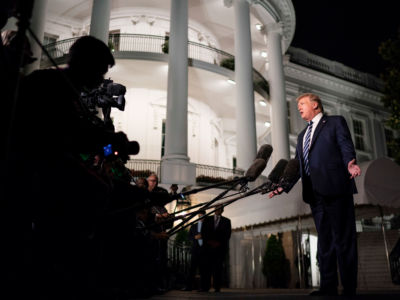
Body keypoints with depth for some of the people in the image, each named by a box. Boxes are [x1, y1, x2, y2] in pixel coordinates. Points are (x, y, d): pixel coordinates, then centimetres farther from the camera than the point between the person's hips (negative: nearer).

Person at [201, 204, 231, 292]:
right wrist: (209, 241, -5)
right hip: (208, 246, 0)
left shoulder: (226, 221, 14)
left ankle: (217, 287, -3)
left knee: (218, 267, -4)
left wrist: (219, 242, -7)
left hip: (220, 247, 0)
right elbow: (203, 232, 9)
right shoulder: (207, 219, 16)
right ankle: (205, 287, -7)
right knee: (207, 266, -6)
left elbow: (227, 234, 5)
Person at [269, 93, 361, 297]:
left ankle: (349, 289, 3)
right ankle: (328, 287, 15)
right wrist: (284, 186, 13)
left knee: (343, 239, -4)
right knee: (324, 239, 10)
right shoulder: (302, 136, 27)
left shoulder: (335, 122, 8)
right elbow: (297, 165, 23)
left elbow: (346, 147, -5)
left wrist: (350, 164, -26)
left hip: (335, 188, -6)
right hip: (314, 193, 7)